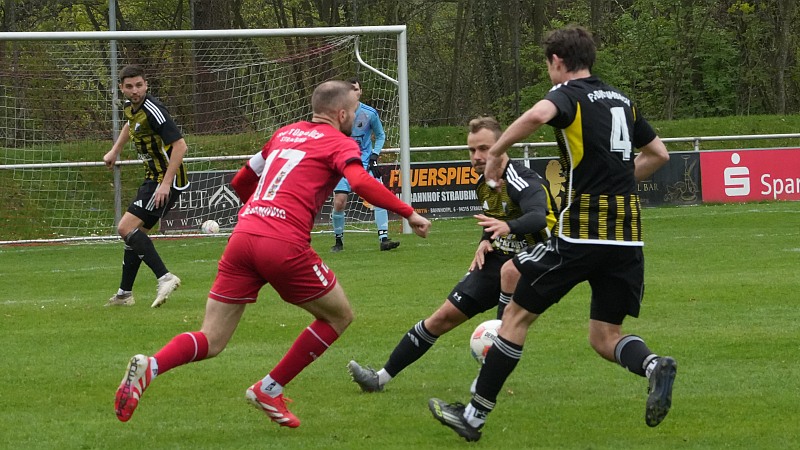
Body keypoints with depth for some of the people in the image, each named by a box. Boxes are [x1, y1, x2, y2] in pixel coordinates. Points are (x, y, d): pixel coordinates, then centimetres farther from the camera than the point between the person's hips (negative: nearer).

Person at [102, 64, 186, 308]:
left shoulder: (153, 110, -21)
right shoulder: (131, 107, 8)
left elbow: (180, 145, -25)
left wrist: (166, 183, -28)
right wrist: (114, 151, 34)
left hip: (167, 181, -9)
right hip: (154, 178, 9)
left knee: (126, 228, -17)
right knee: (136, 232, 14)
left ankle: (165, 278, -23)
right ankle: (124, 294, 22)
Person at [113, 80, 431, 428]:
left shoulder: (285, 134, 26)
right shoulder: (339, 143, 6)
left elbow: (241, 181, 34)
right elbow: (361, 182, -14)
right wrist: (408, 213, -9)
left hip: (242, 237, 6)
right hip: (284, 246, -6)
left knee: (210, 343, 8)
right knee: (339, 316, 18)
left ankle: (150, 366, -22)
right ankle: (269, 390, 14)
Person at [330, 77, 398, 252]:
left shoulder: (370, 113, -3)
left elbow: (380, 135, 10)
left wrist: (374, 155, -3)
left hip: (365, 163, 0)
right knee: (339, 203, -9)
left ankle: (383, 239, -13)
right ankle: (338, 241, 9)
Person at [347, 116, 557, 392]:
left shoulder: (522, 182, -23)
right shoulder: (483, 182, 4)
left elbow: (538, 218, -43)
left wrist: (508, 227, -62)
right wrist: (485, 241, 2)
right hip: (495, 261, 7)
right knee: (445, 316, 5)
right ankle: (381, 377, 15)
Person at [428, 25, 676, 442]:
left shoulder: (568, 93, -3)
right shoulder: (622, 100, 18)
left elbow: (538, 114, -27)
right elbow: (658, 153, 27)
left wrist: (497, 150, -14)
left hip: (581, 231, -6)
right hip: (627, 234, 6)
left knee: (518, 313, 7)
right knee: (605, 337, 11)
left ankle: (475, 415, 11)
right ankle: (653, 365, -22)